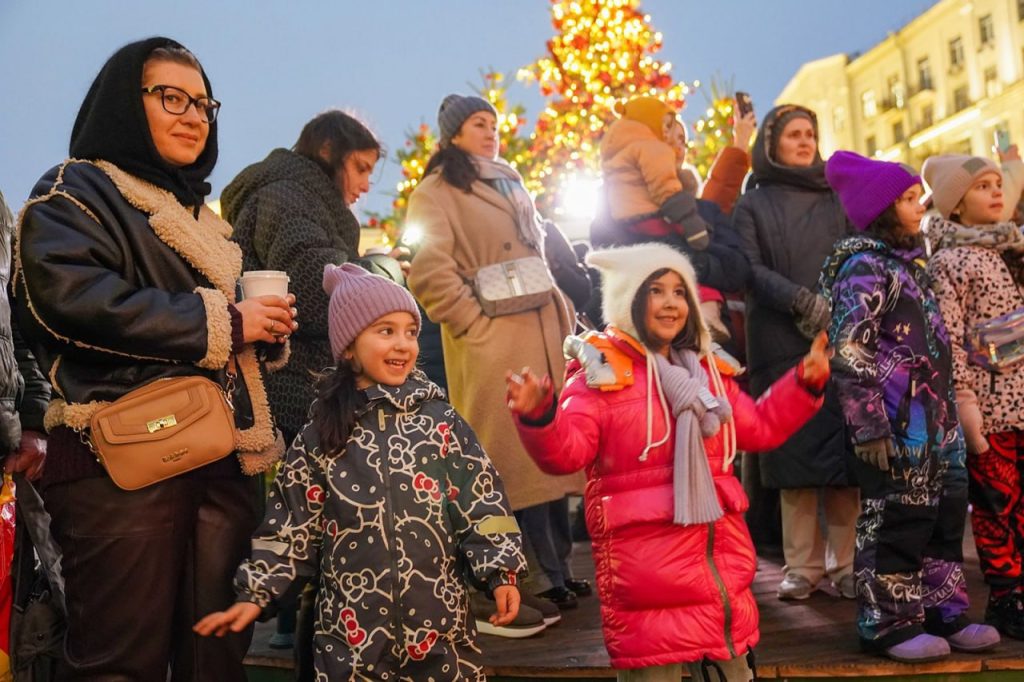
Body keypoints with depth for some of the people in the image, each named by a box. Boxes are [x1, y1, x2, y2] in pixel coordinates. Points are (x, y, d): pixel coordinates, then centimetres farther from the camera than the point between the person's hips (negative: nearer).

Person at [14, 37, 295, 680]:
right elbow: (73, 295, -18)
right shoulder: (76, 193, 2)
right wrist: (221, 321, -13)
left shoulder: (203, 215, 25)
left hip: (224, 459, 7)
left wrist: (266, 326, 7)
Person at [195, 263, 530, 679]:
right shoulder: (321, 435, 2)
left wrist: (500, 572, -6)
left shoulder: (441, 422, 1)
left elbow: (481, 500, 0)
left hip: (438, 621, 0)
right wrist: (256, 594, 3)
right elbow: (292, 522, 6)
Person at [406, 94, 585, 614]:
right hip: (493, 346, -7)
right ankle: (532, 577, 3)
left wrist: (562, 313, 18)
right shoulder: (438, 192, -1)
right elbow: (430, 275, -12)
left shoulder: (511, 184, 23)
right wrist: (477, 323, -12)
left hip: (543, 335, 7)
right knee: (513, 460, -4)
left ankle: (556, 570, 17)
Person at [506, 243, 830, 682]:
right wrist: (539, 416, -38)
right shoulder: (601, 373, -9)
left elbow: (760, 428, 21)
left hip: (718, 551, 7)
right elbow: (567, 452, -19)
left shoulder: (706, 370, 12)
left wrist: (804, 384, 14)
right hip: (644, 557, -6)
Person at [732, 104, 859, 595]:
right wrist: (802, 301, -16)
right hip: (781, 343, -1)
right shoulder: (752, 205, 11)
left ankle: (845, 559, 1)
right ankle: (803, 563, 2)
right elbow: (751, 269, -2)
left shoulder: (836, 199, 18)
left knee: (843, 447, -4)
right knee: (793, 449, -4)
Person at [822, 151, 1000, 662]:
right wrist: (869, 427, -21)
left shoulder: (910, 259, 16)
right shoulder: (864, 266, -12)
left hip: (934, 418, 9)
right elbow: (849, 354, -19)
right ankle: (887, 623, 11)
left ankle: (943, 611, 26)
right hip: (897, 422, -9)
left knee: (946, 514, 14)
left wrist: (947, 412, 19)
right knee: (895, 521, -1)